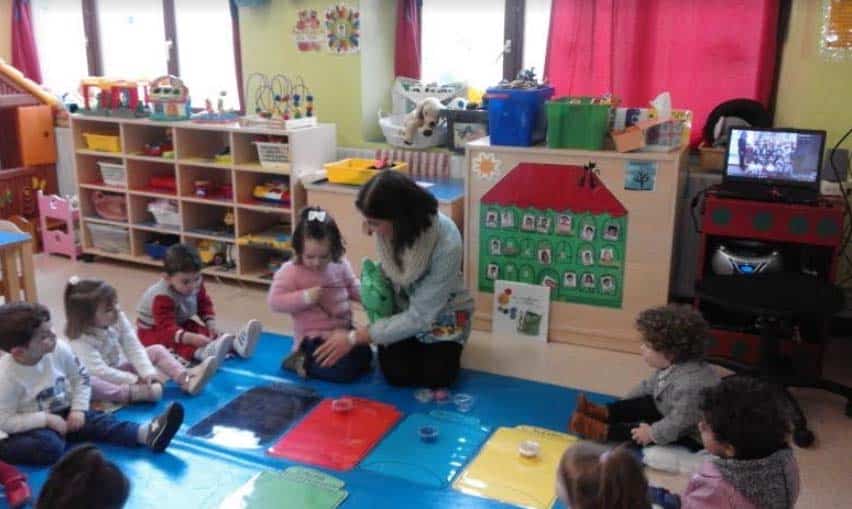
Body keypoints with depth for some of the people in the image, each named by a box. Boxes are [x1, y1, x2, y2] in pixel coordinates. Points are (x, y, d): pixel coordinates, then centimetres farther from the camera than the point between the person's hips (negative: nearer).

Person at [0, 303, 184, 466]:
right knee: (49, 447, -37)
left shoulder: (60, 350, -13)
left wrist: (78, 409, -9)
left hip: (62, 414, 4)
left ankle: (147, 433, -42)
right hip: (31, 426, -4)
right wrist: (46, 419, -25)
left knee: (100, 421, -23)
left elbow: (81, 379, 3)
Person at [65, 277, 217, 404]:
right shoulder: (80, 340, -27)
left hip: (120, 368, 6)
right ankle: (134, 392, -53)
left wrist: (148, 372, -26)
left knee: (157, 350, -4)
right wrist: (135, 380, -32)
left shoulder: (118, 319, -12)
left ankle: (187, 380, -25)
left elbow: (134, 348, -13)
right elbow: (99, 371, -32)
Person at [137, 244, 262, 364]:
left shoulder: (195, 285, -14)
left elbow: (204, 304, 1)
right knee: (174, 342, -36)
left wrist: (211, 325, -16)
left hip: (181, 324, 7)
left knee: (204, 331, -18)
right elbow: (168, 328, -42)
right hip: (153, 330, -6)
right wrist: (191, 338, -57)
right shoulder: (162, 297, -35)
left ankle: (235, 343, -41)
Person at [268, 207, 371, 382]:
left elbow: (353, 287, 14)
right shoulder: (290, 271, -15)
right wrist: (305, 297, -28)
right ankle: (301, 362, -3)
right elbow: (274, 301, -17)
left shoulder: (340, 265, 0)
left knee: (365, 356, 12)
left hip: (344, 330, 7)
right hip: (315, 337, -7)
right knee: (346, 369, -21)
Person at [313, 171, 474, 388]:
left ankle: (443, 347, 12)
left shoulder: (446, 244, -36)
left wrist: (354, 337, -30)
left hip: (442, 312, -2)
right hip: (401, 308, 3)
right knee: (397, 374, -17)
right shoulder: (388, 227, -24)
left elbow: (419, 317, -31)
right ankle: (414, 345, 15)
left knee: (436, 377, -20)